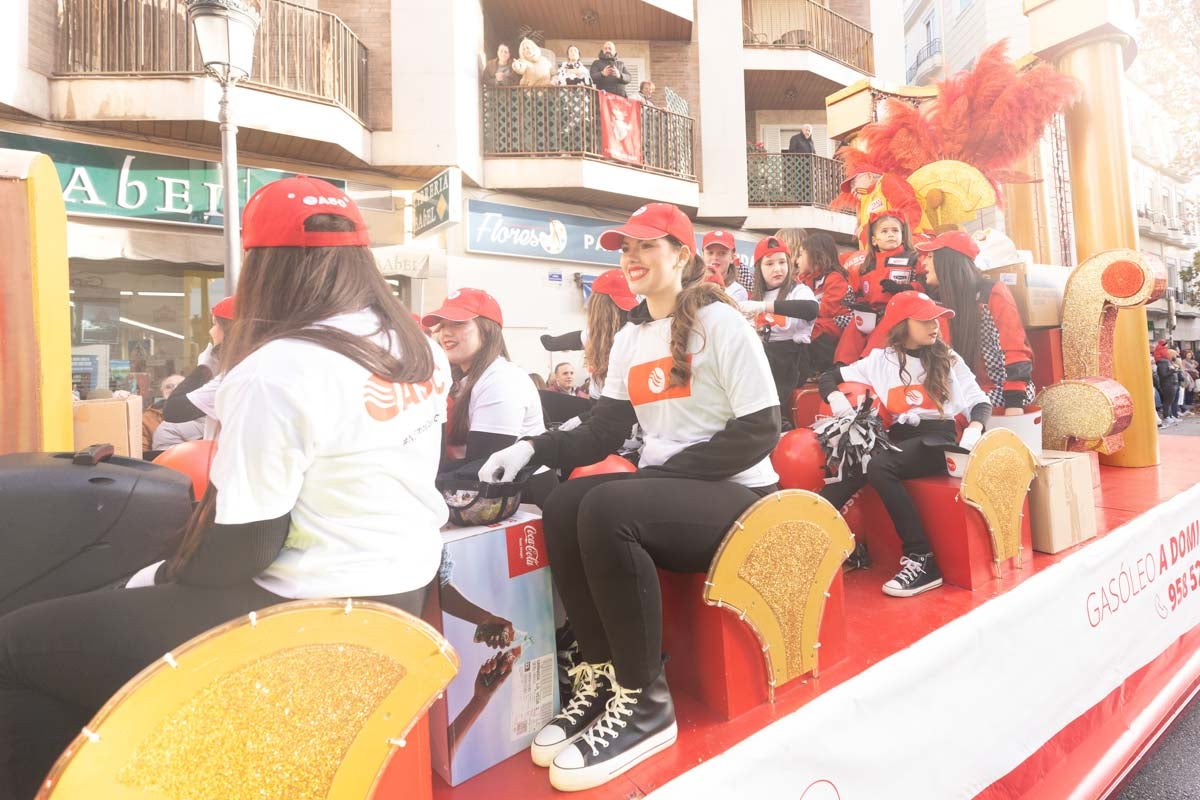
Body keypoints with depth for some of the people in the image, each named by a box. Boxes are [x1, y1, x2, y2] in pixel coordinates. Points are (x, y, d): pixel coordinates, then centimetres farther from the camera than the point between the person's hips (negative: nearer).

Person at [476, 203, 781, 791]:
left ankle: (644, 701, -15)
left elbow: (760, 431, -13)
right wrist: (534, 448, -10)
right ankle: (601, 678, -9)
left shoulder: (720, 323, -6)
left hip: (734, 495, -6)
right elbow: (603, 431, 7)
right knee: (564, 506, -20)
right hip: (665, 492, 6)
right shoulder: (629, 339, 14)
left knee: (607, 509, -31)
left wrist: (669, 468, -18)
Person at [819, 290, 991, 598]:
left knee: (878, 466, -34)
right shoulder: (880, 359, 9)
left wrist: (974, 428, -16)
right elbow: (829, 377, 12)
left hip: (936, 439, -2)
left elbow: (980, 401, 7)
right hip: (896, 438, 2)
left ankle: (922, 559, -28)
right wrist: (835, 396, -11)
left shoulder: (948, 359, 9)